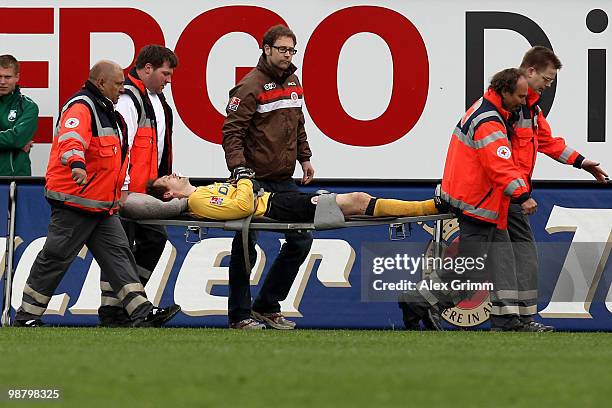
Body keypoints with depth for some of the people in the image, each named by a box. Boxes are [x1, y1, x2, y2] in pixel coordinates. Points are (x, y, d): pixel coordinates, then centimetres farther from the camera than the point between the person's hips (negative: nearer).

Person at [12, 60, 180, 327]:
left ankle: (142, 313, -2)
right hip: (73, 203, -10)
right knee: (55, 258, -3)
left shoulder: (105, 110, 20)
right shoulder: (81, 108, -14)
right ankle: (27, 316, 5)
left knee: (118, 254, 2)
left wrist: (119, 191, 36)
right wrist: (76, 163, -54)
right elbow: (72, 138, -36)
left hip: (102, 205, 10)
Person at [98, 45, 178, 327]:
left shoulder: (156, 98, 18)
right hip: (126, 189, -10)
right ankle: (111, 313, -2)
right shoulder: (128, 98, -14)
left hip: (146, 188, 10)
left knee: (155, 239, 10)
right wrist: (123, 187, -22)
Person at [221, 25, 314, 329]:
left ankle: (267, 306, 16)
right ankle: (240, 315, 7)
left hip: (283, 179, 8)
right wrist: (239, 168, -25)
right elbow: (232, 132, -16)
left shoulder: (292, 82, 13)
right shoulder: (251, 86, -12)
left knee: (301, 239, 6)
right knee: (245, 247, 0)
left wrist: (304, 158, 19)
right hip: (254, 180, -8)